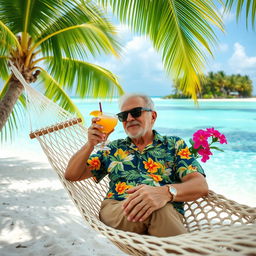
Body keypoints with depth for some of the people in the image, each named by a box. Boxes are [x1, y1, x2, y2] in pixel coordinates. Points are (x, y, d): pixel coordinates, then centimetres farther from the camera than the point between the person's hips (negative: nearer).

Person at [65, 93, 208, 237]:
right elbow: (71, 175, 20)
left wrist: (167, 191, -22)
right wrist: (90, 144, 2)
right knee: (158, 211, -34)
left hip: (169, 215, 0)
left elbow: (201, 185, 0)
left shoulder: (174, 144, 16)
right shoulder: (114, 149, 22)